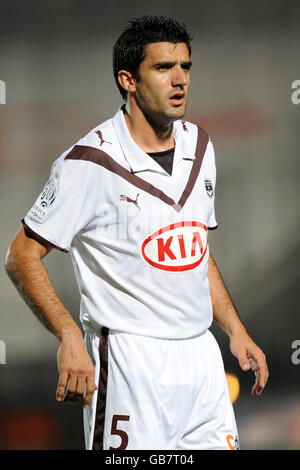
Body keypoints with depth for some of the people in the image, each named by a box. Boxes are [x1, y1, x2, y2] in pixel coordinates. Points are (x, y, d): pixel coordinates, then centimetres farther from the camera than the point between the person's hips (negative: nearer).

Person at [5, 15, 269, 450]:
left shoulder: (198, 145, 10)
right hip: (129, 362, -7)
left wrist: (236, 331, 16)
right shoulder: (90, 162, -12)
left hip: (201, 354, 7)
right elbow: (22, 256, -10)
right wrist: (70, 337, -21)